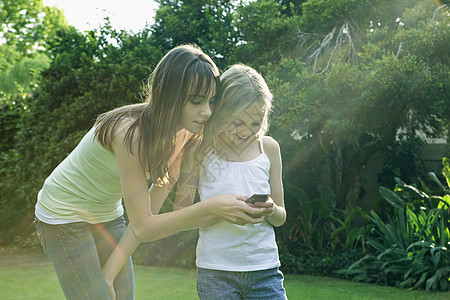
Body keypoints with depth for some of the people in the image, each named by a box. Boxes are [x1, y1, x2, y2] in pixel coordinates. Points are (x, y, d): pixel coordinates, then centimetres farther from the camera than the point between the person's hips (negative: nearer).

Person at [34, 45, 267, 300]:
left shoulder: (182, 133, -10)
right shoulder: (130, 133, -33)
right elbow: (142, 227, -32)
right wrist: (210, 208, -42)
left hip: (108, 216, 7)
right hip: (65, 215, -7)